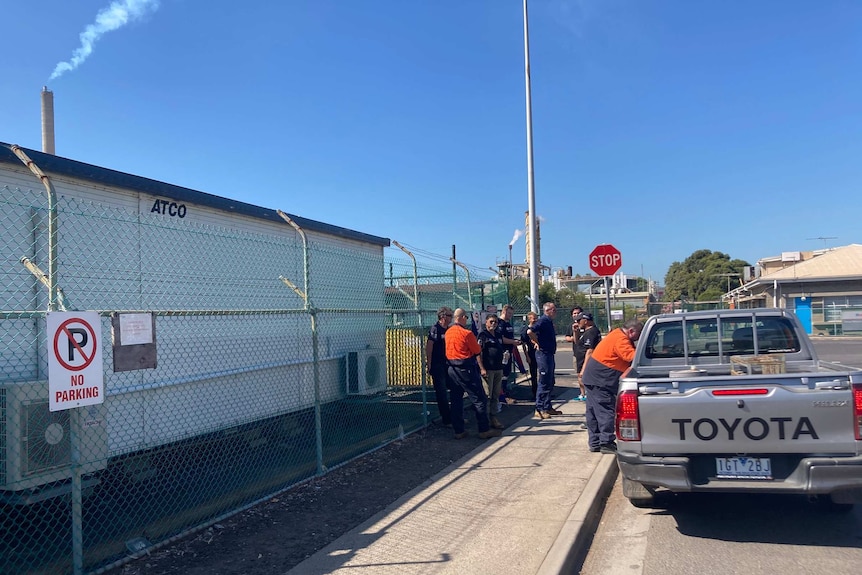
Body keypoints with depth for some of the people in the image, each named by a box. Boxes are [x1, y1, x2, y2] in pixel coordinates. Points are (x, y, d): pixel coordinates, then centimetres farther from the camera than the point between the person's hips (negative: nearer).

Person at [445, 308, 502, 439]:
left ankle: (458, 431, 15)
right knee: (479, 399, 1)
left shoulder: (448, 332, 5)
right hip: (466, 369, -7)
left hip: (452, 368, 7)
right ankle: (484, 430, 4)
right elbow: (477, 351, -7)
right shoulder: (466, 333, -15)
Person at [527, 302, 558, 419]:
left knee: (550, 383, 14)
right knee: (544, 383, -7)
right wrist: (537, 343, -17)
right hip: (543, 354, -10)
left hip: (549, 354, 10)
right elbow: (530, 331, -29)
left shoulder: (549, 322, 15)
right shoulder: (543, 321, -15)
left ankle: (547, 407, 22)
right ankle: (539, 409, -2)